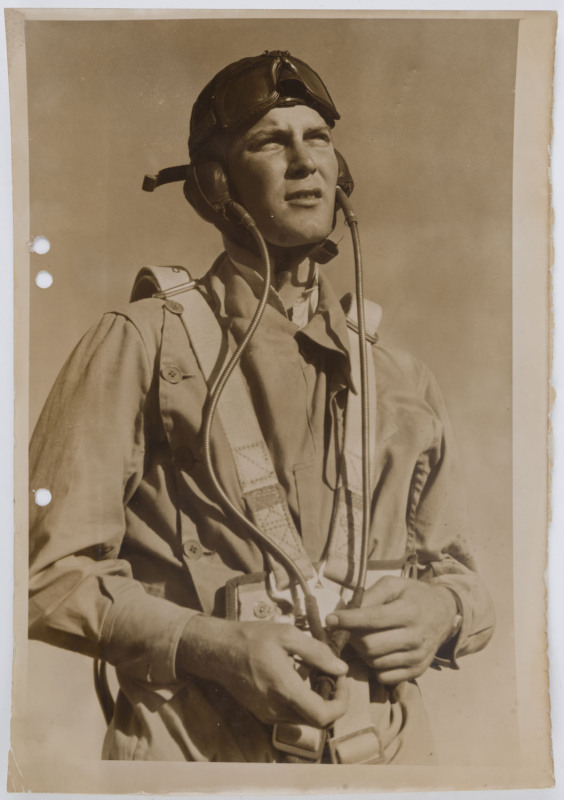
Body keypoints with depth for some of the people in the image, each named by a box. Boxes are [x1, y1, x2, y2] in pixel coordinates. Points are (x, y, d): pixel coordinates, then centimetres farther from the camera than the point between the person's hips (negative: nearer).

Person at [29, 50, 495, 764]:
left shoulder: (400, 380, 9)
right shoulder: (141, 343, -3)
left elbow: (452, 566, 16)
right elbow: (51, 571, -5)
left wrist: (440, 612, -6)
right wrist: (207, 646, -19)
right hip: (194, 747, -3)